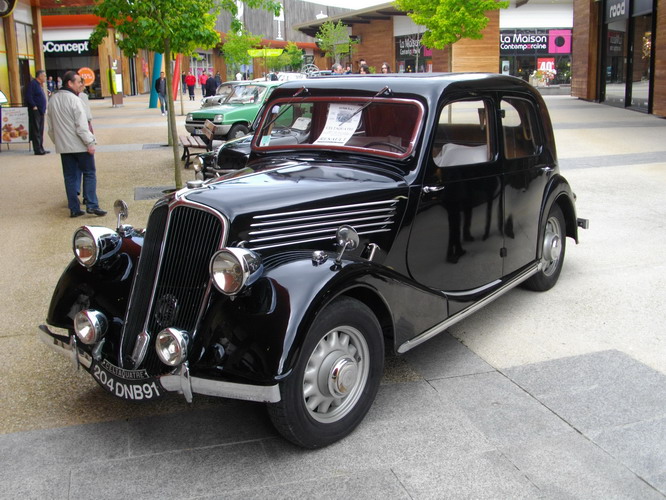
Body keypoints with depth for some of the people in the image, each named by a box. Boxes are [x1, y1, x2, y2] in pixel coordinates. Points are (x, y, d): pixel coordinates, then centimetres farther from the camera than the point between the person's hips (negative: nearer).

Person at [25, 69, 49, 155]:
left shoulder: (39, 85, 19)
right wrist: (34, 106, -20)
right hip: (35, 111, -10)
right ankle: (37, 149, -5)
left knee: (40, 131, 13)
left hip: (41, 111, 10)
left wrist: (44, 108, 14)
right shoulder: (32, 83, -11)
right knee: (36, 130, -7)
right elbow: (28, 96, -19)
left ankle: (41, 148, 18)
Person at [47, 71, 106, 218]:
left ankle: (74, 208, 10)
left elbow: (51, 127, 16)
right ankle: (92, 205, -5)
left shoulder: (53, 100, 10)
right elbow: (81, 125, -18)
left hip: (63, 146, 7)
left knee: (70, 177, 10)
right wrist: (89, 142, -16)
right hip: (79, 145, -6)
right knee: (89, 174, 2)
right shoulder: (74, 100, -14)